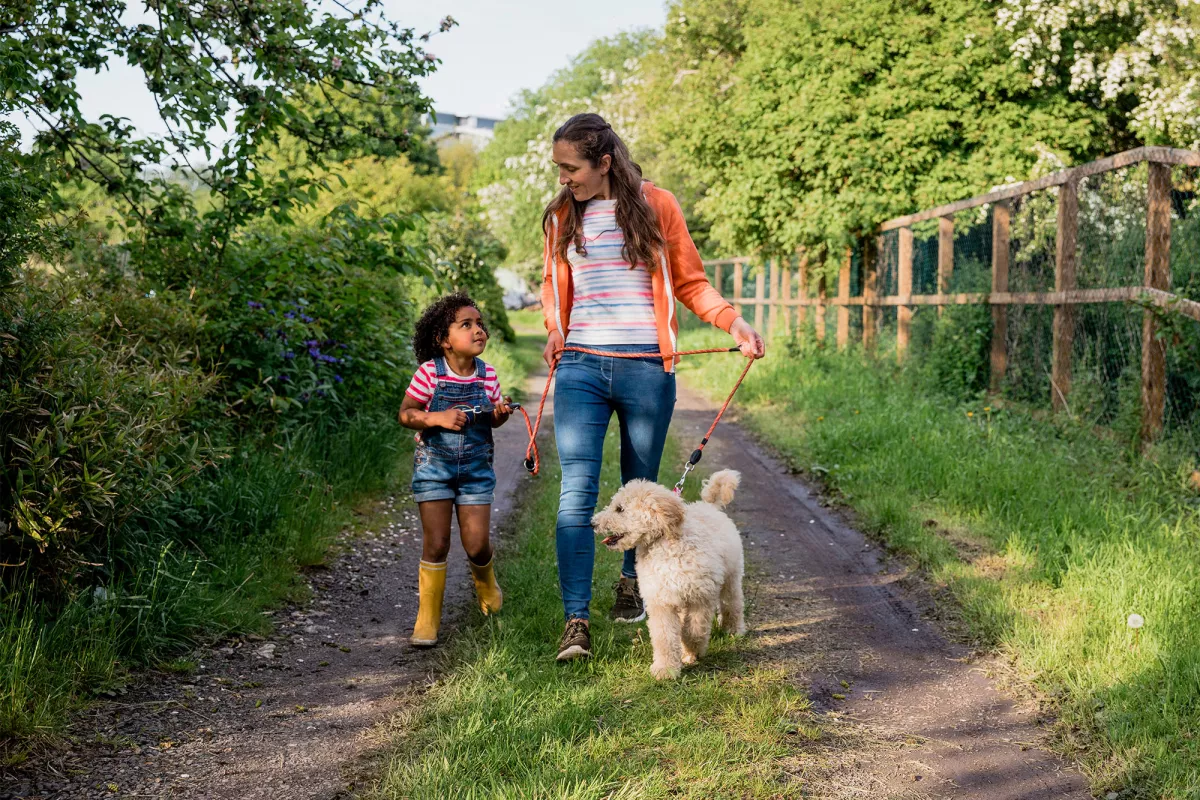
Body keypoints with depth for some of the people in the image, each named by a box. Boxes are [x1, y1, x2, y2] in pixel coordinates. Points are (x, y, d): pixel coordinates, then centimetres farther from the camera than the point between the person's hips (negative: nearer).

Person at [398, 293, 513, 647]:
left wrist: (501, 413, -12)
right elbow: (406, 414, -8)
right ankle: (428, 618, 11)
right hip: (434, 465, -2)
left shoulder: (487, 375, -2)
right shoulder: (430, 373, -12)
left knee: (477, 545, 0)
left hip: (476, 467, 2)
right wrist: (438, 418, -23)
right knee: (435, 543, -3)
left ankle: (485, 583, 36)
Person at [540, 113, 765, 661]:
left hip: (646, 369, -1)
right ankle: (576, 619, -9)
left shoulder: (656, 206, 2)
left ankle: (631, 581, 35)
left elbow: (689, 282, 7)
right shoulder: (561, 216, 10)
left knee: (640, 488, 11)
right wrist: (555, 327, 4)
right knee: (576, 492, -9)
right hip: (580, 369, 1)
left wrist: (732, 321, -7)